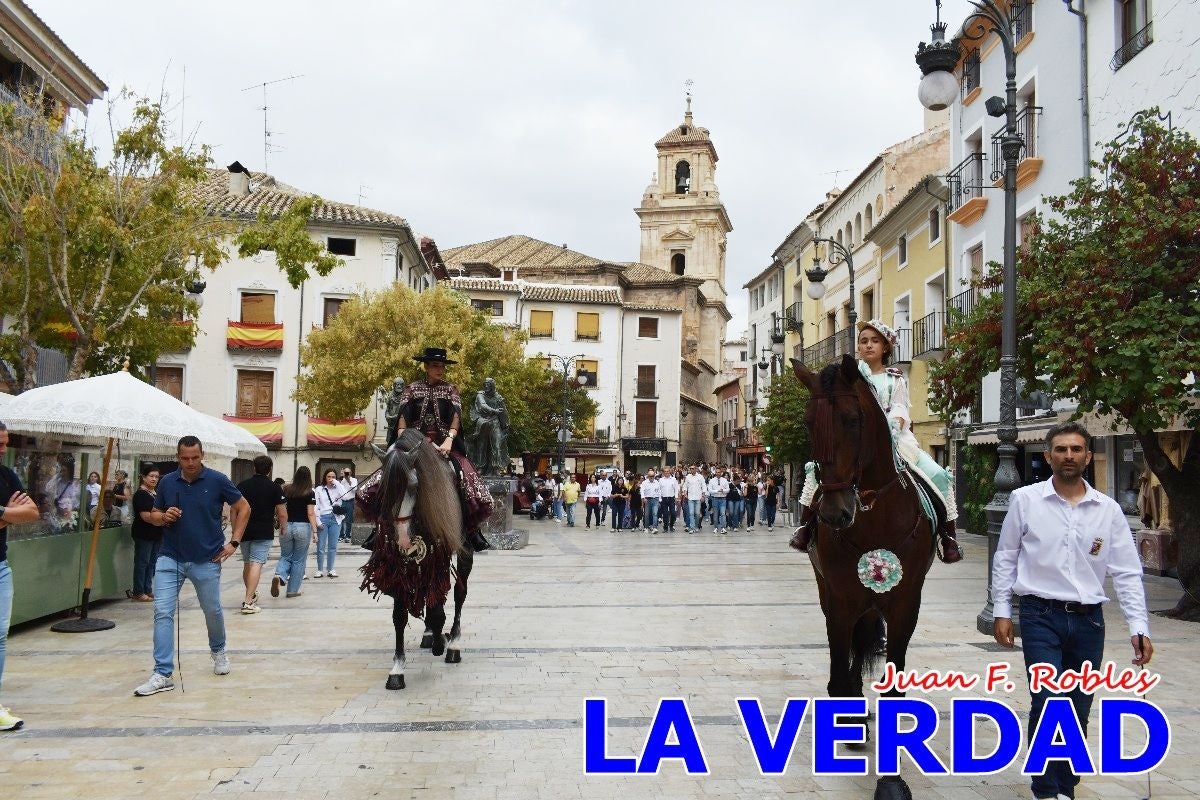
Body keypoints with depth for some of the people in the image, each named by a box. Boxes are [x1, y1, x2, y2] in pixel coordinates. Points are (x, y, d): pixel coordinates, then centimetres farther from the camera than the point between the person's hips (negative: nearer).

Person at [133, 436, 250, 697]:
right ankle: (163, 674, -3)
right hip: (170, 558, 2)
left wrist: (234, 542, -3)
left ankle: (218, 651, 42)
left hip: (207, 560, -1)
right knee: (162, 612, -8)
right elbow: (154, 515, 13)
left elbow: (243, 507, 3)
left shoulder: (217, 480, -6)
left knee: (213, 611, 13)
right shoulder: (167, 482, 1)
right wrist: (164, 517, -11)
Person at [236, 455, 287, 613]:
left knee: (247, 563, 19)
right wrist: (283, 527, 13)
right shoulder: (274, 487, -5)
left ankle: (251, 593, 35)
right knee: (257, 563, -7)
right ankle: (248, 601, -16)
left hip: (244, 531, 4)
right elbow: (282, 513, -6)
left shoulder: (242, 486, 6)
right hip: (264, 533, -4)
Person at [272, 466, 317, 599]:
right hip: (303, 527, -2)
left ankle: (279, 575, -14)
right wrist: (314, 531, -8)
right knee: (299, 560, 8)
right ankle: (292, 590, 11)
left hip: (286, 526, 3)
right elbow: (311, 513, -10)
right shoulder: (309, 493, -6)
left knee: (285, 556, 16)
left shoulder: (286, 490, 3)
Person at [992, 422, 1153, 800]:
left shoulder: (1109, 509, 3)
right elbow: (1005, 559, 4)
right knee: (1048, 702, -11)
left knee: (1078, 711, 10)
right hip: (1041, 616, -3)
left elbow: (1127, 572, 4)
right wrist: (1001, 611, 1)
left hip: (1089, 620, 3)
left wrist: (1139, 627, -3)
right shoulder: (1025, 500, -1)